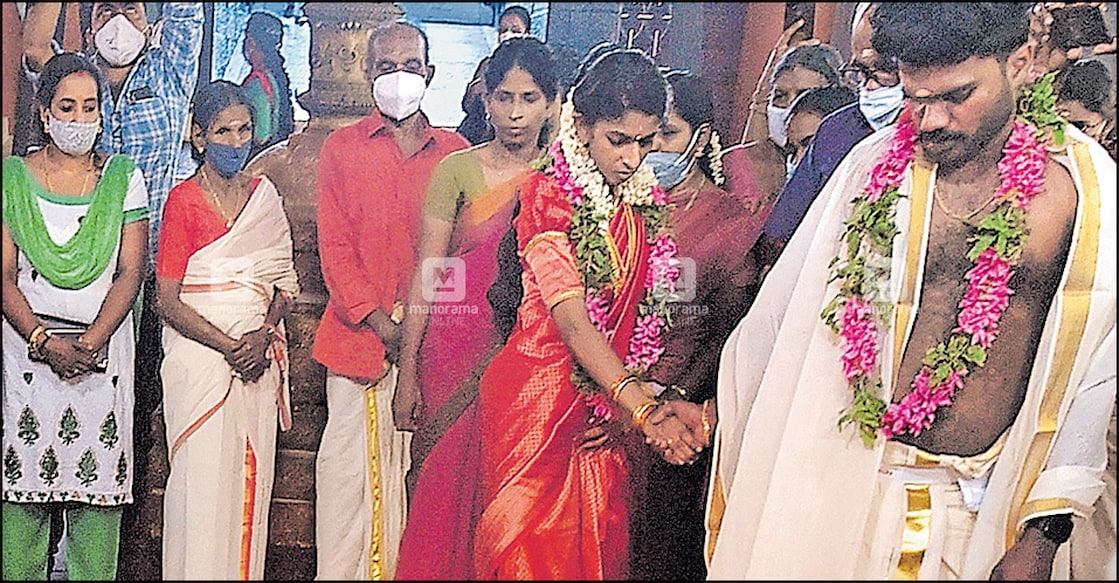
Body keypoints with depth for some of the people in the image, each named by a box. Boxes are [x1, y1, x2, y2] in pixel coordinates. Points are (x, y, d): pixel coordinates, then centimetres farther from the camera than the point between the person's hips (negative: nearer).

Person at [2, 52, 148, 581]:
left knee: (98, 481, 0)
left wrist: (90, 343, -12)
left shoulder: (124, 178, 7)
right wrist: (46, 342, -14)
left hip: (103, 349, 0)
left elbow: (129, 272, 0)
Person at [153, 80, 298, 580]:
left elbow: (284, 280, 10)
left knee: (252, 474, 6)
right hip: (199, 355, -4)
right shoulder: (184, 200, -3)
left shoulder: (264, 195, 11)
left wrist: (264, 335, -8)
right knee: (201, 476, -4)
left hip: (259, 357, 4)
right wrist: (228, 346, -15)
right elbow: (168, 302, -7)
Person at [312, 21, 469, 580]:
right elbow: (335, 246, 1)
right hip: (358, 335, -1)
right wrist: (380, 322, -10)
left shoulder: (454, 152, 11)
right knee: (350, 465, 1)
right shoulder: (341, 148, 7)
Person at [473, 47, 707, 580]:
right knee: (530, 540, 0)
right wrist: (644, 409, -33)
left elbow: (648, 317, 9)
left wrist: (625, 405, -4)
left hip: (605, 407, 5)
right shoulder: (549, 196, -12)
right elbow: (571, 318, -23)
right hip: (538, 391, -5)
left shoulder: (649, 206, 5)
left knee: (597, 540, 11)